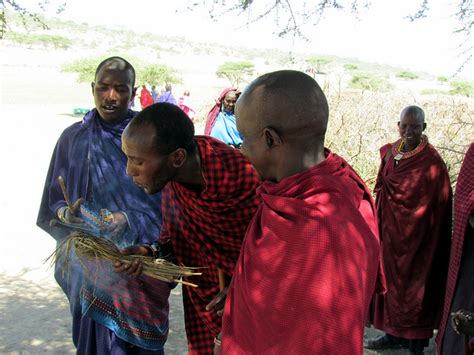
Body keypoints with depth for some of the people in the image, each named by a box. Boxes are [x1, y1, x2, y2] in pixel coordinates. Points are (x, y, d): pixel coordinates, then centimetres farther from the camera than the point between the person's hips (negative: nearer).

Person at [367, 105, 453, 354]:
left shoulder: (431, 162, -15)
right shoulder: (390, 153, 4)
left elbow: (436, 207, -15)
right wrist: (380, 224, 11)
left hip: (415, 237, -6)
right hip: (389, 232, 6)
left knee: (414, 286, 5)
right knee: (391, 280, 15)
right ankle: (394, 334, 31)